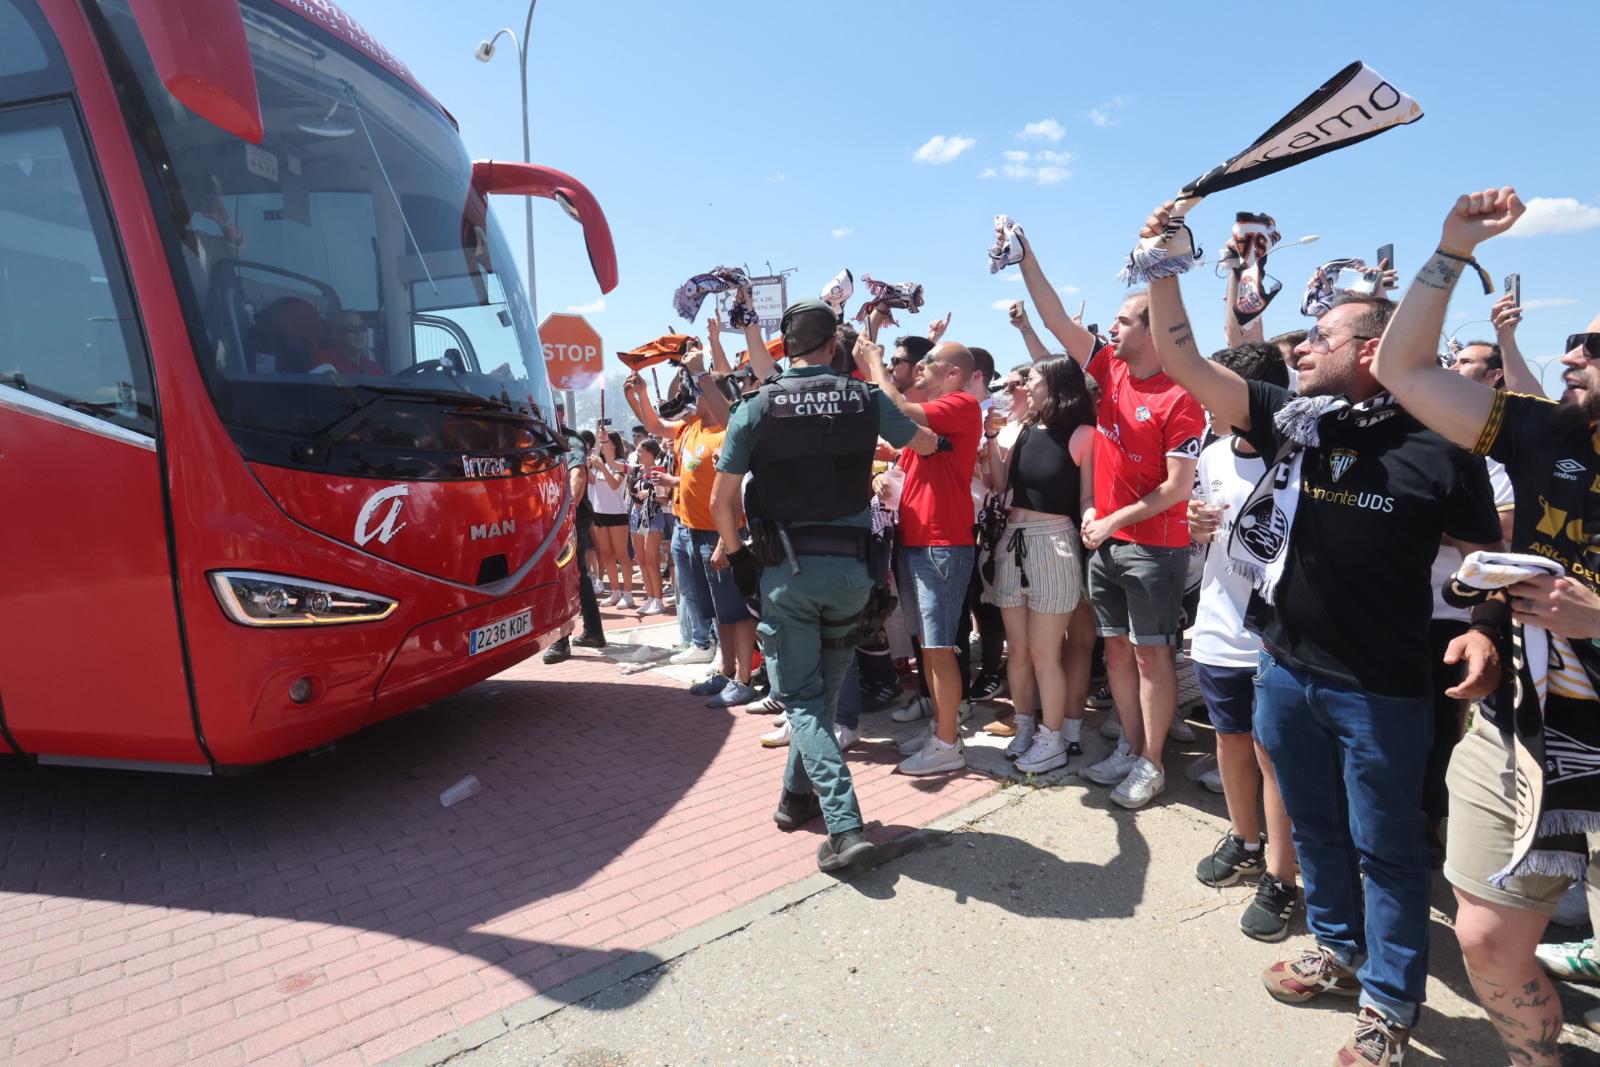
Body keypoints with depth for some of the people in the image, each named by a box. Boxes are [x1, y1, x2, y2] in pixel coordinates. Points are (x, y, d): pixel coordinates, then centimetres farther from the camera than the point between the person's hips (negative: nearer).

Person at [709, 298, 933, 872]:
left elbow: (721, 501, -5)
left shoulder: (756, 408, -6)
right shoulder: (866, 400, 0)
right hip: (850, 565, 2)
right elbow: (927, 443, 17)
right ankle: (798, 796, 32)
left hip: (786, 568, -2)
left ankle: (844, 824, -6)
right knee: (826, 688, 18)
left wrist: (732, 547, 15)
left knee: (801, 698, 5)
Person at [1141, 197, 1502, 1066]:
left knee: (1385, 847, 12)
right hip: (1285, 669, 4)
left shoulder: (1439, 449, -9)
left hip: (1382, 689, -4)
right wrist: (1164, 266, -8)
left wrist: (1481, 630, -21)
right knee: (1315, 827, 21)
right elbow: (1181, 361, -2)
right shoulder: (1287, 419, 0)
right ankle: (1338, 950, 43)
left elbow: (1481, 561, -3)